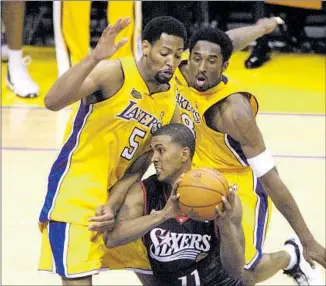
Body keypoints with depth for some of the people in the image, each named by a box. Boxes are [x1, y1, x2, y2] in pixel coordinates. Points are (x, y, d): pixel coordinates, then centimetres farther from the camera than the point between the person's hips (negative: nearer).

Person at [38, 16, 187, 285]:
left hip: (114, 194, 8)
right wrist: (94, 58, -42)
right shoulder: (113, 73, -15)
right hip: (76, 191, -8)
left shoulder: (170, 104, 4)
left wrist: (116, 204, -8)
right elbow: (52, 101, -31)